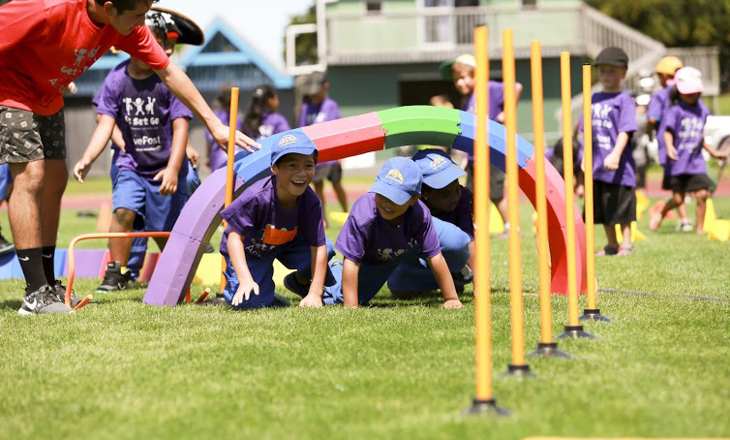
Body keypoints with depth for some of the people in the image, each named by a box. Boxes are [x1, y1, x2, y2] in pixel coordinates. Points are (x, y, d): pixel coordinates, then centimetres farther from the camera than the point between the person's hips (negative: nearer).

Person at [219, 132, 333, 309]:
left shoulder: (310, 202, -25)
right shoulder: (257, 197, -36)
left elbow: (318, 247, -22)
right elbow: (235, 236, -28)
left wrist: (315, 294, -25)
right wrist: (245, 279, -37)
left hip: (287, 242, 4)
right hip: (249, 250, -4)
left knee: (326, 249, -22)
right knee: (249, 302, -21)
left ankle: (304, 284, 10)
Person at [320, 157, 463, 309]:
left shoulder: (420, 215, -36)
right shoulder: (363, 216, -42)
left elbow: (435, 257, -27)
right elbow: (351, 263, -38)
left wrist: (451, 299, -24)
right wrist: (350, 307, -41)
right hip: (370, 261, -3)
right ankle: (334, 269, 17)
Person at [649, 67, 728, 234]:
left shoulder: (702, 110, 9)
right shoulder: (675, 110, -9)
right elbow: (668, 131, -20)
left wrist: (713, 152, 25)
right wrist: (669, 147, -39)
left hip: (696, 161, 4)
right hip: (677, 162, -4)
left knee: (702, 195, -6)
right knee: (678, 199, 0)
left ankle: (700, 230, 8)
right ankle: (660, 214, 32)